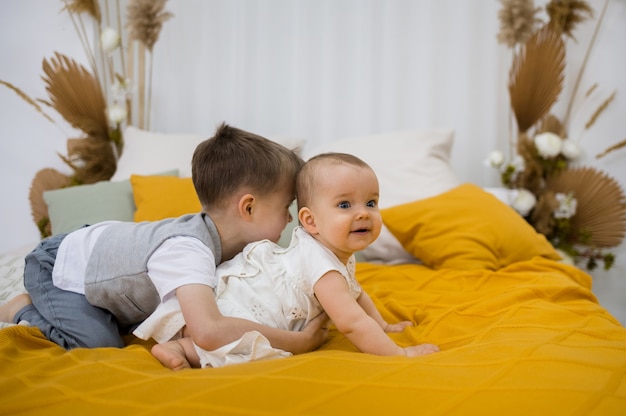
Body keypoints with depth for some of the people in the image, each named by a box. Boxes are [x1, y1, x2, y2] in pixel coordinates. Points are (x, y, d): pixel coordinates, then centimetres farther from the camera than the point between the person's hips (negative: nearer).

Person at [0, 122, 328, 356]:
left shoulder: (214, 229, -15)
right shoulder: (188, 251, -41)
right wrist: (298, 343, -47)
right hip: (57, 266, -7)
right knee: (96, 342, -23)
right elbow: (207, 331, -56)